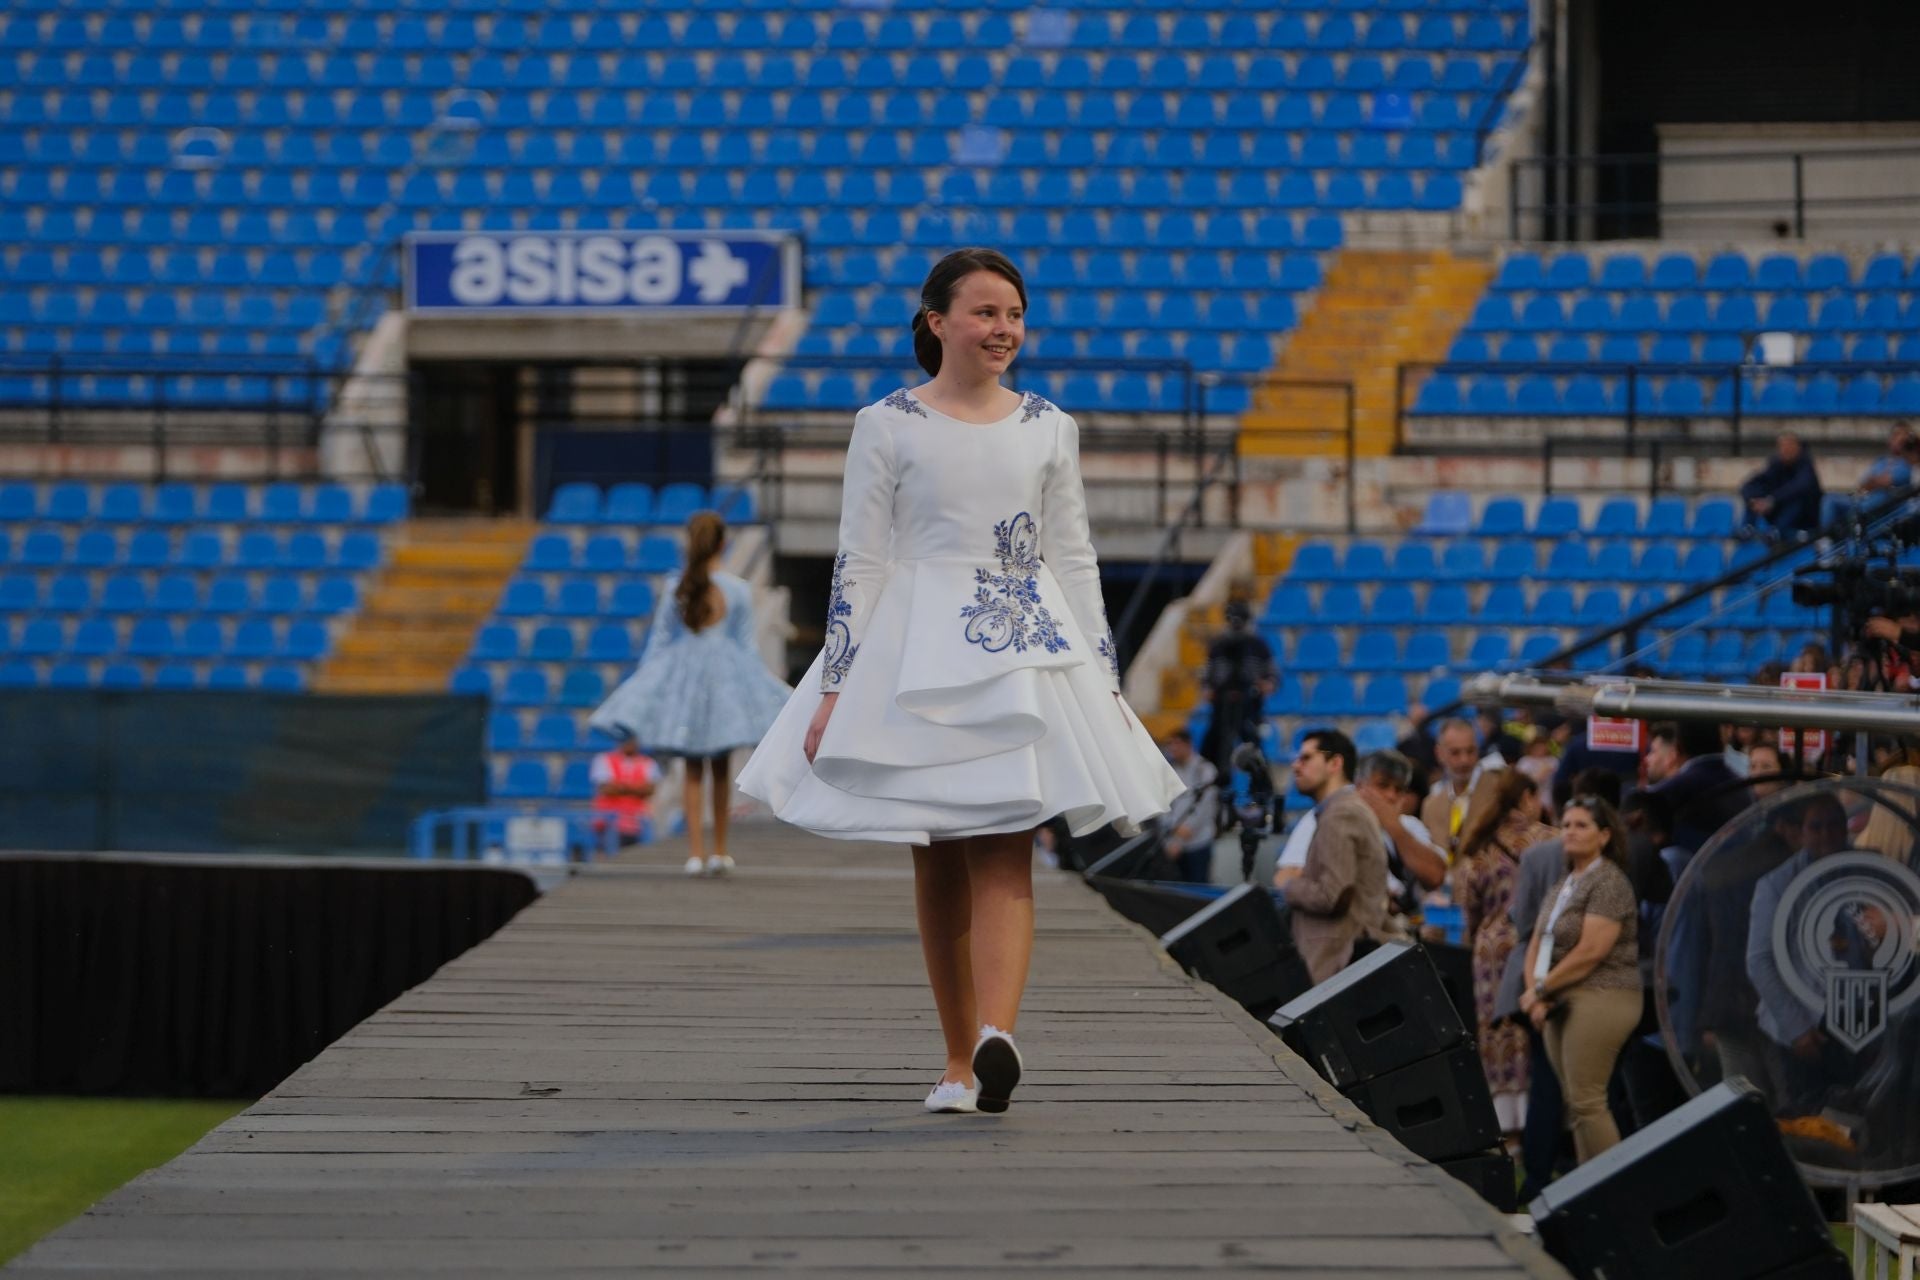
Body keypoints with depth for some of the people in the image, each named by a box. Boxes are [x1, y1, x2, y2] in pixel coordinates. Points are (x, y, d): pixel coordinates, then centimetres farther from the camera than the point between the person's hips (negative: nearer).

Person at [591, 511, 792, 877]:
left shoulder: (675, 587, -4)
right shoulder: (738, 590, -6)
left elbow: (659, 640, 1)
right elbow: (746, 645, -1)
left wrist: (645, 684, 10)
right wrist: (750, 690, 10)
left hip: (681, 672, 0)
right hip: (725, 675, 0)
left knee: (693, 769, 7)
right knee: (720, 767, 14)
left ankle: (695, 852, -4)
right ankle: (720, 850, 19)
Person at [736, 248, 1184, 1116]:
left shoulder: (1048, 429, 10)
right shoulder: (887, 426, 1)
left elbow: (1075, 562, 12)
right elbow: (859, 563, 0)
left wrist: (1107, 681, 8)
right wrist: (834, 687, -5)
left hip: (1027, 656, 1)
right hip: (915, 655, -1)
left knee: (1005, 857, -13)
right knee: (937, 867, 5)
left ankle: (996, 1041, -30)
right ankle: (960, 1062, 14)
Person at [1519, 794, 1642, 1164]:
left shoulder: (1609, 883, -9)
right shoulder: (1562, 887, 18)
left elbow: (1590, 952, -17)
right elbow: (1537, 946, 17)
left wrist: (1541, 988, -10)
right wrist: (1535, 994, -1)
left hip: (1600, 999, -9)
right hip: (1561, 1004, 9)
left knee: (1586, 1102, -13)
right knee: (1576, 1104, 7)